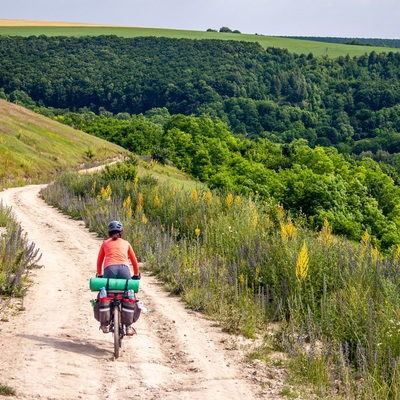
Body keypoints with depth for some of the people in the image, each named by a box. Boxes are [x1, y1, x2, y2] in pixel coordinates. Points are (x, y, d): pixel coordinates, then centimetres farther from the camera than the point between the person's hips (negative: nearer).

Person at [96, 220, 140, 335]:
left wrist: (99, 275, 44)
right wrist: (136, 275, 44)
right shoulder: (126, 243, 25)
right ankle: (128, 327, 9)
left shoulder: (105, 243, 24)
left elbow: (99, 262, 29)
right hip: (124, 269, 0)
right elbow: (134, 261, 30)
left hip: (109, 269, 0)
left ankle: (105, 324, 16)